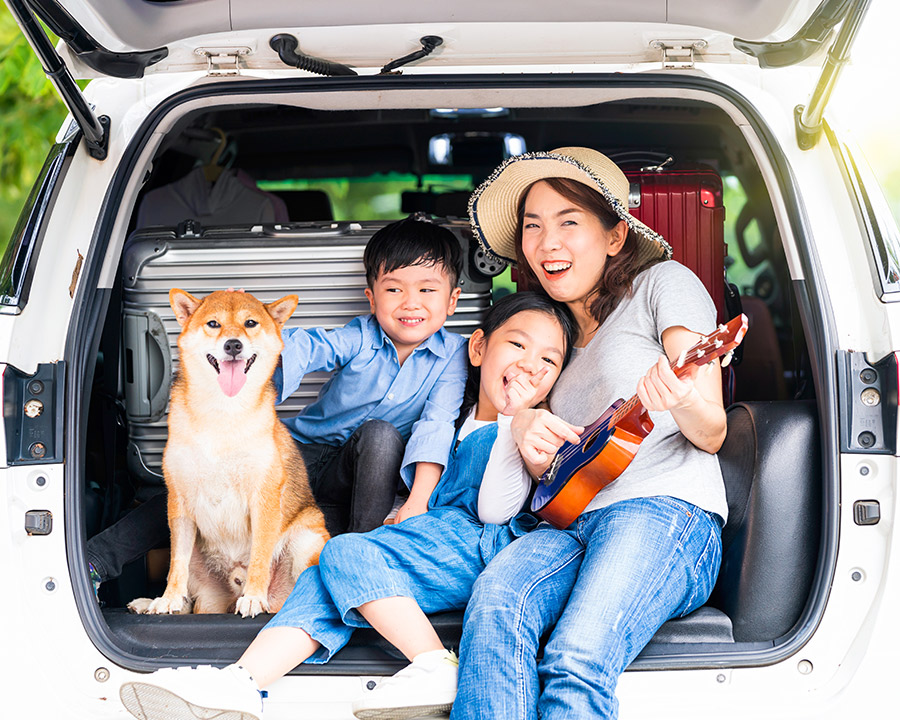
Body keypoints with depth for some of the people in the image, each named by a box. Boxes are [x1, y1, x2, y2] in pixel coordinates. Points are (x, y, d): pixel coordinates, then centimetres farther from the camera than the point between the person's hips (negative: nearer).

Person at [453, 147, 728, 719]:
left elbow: (712, 434, 0)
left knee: (578, 661, -33)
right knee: (495, 605, -30)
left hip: (667, 510, -5)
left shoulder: (664, 282, 9)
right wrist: (530, 437, 1)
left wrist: (683, 403, -25)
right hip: (571, 522, 5)